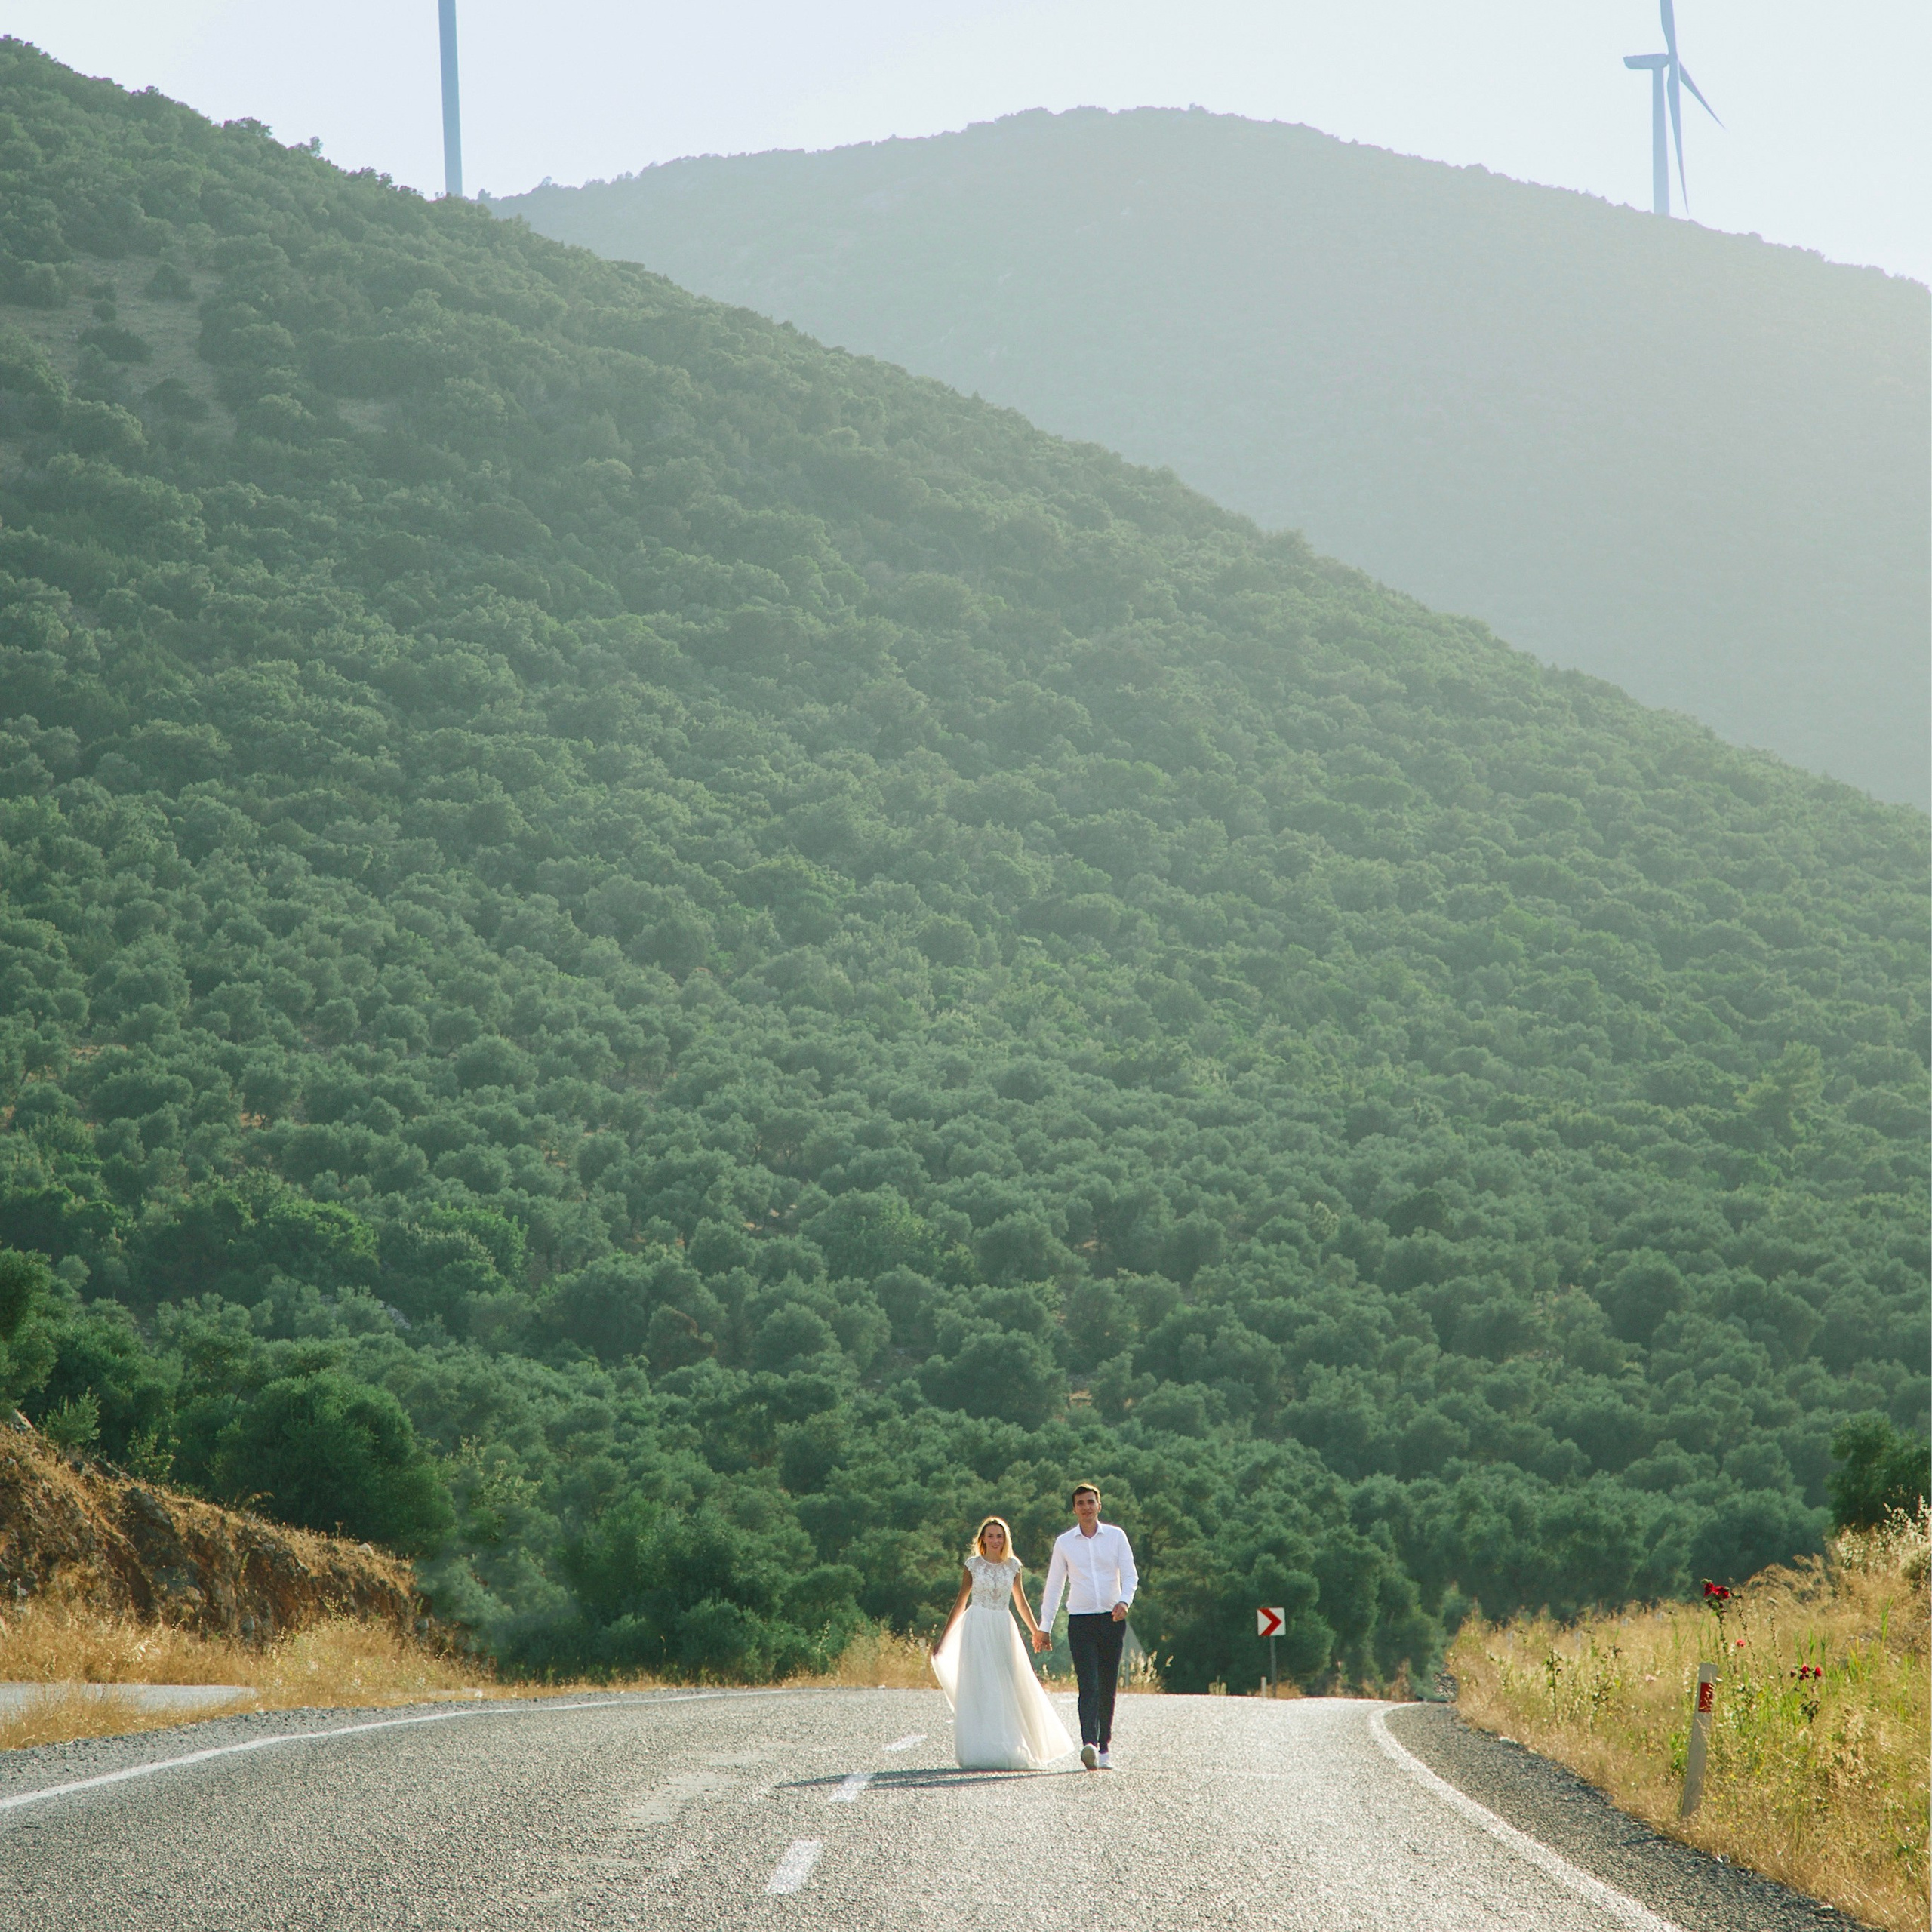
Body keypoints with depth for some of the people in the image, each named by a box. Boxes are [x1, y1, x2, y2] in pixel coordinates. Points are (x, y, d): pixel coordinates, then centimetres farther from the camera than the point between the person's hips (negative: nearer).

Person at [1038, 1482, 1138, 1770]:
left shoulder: (1116, 1536, 6)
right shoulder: (1064, 1542, 6)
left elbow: (1130, 1575, 2)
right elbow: (1054, 1586, 12)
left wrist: (1124, 1601, -19)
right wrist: (1045, 1626, 9)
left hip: (1112, 1620, 1)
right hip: (1081, 1621, -1)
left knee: (1108, 1689, 4)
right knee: (1088, 1686, -15)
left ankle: (1103, 1749, 12)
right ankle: (1089, 1744, -29)